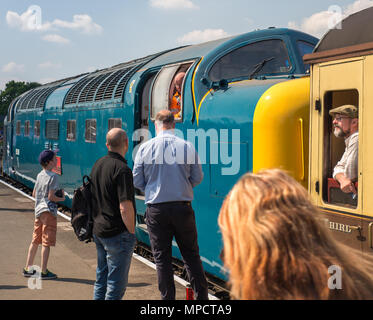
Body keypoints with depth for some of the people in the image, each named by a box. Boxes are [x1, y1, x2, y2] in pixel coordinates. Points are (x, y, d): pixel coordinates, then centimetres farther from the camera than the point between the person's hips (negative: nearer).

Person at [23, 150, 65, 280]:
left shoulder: (39, 175, 11)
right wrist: (62, 198, -1)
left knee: (35, 241, 15)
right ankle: (44, 271, 0)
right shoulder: (53, 176, -13)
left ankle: (28, 268, 20)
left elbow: (34, 194, 17)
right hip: (49, 211, -8)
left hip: (38, 210, 8)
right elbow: (51, 197, -17)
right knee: (46, 242, -3)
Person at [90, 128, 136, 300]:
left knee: (101, 279, 18)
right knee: (116, 283, -1)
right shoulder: (122, 169, -19)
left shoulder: (98, 164, 8)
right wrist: (132, 232, -10)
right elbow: (125, 208, -22)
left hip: (98, 231, 8)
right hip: (117, 234, -8)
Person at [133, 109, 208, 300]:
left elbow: (137, 181, 0)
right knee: (191, 255, 11)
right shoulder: (187, 147, -4)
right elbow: (197, 178, 2)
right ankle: (202, 297, 12)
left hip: (156, 208, 0)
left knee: (162, 258, 8)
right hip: (183, 207, 1)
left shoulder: (145, 148, -4)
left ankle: (167, 298, 10)